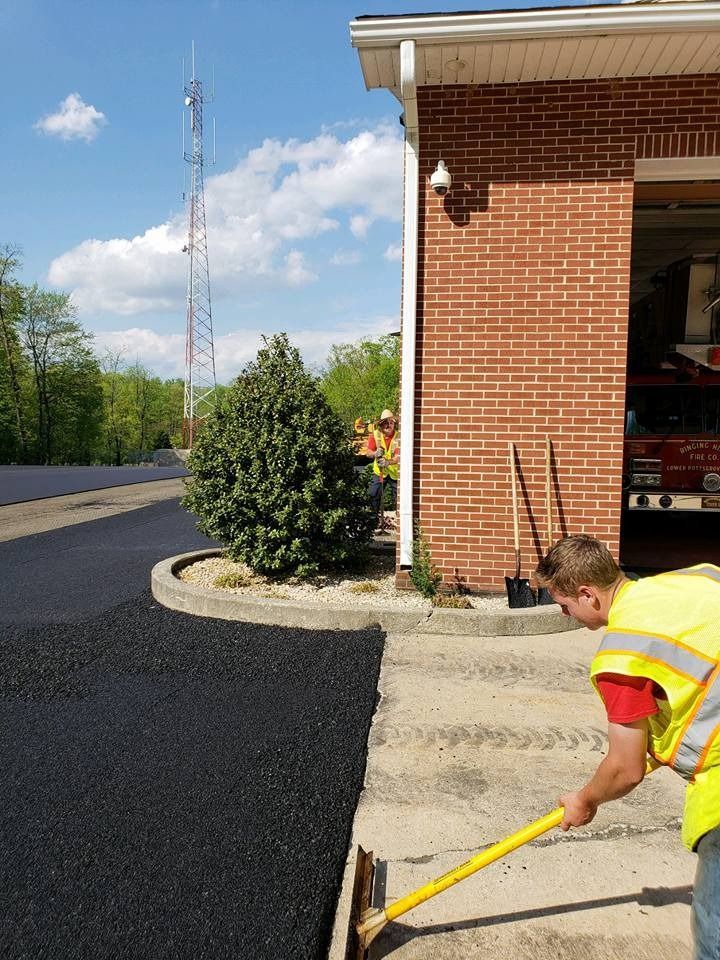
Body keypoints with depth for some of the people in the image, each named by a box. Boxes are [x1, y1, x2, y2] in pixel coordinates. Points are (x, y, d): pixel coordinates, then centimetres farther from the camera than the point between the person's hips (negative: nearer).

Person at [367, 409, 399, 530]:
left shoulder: (398, 437, -14)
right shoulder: (375, 435, -6)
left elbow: (398, 456, -23)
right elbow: (369, 452, -5)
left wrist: (388, 462, -42)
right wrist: (375, 454, -28)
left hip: (395, 471, -2)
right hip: (379, 471, 2)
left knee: (397, 496, 0)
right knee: (374, 495, -1)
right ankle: (375, 519, 14)